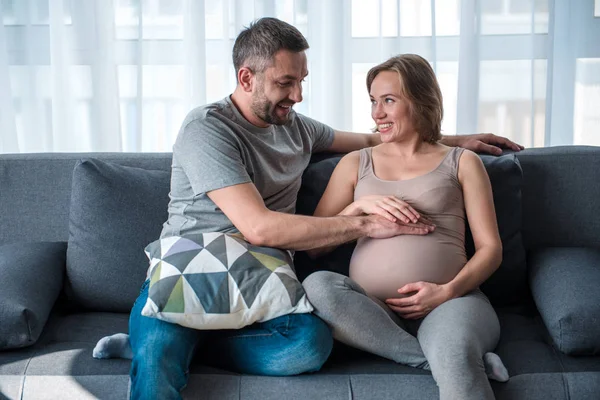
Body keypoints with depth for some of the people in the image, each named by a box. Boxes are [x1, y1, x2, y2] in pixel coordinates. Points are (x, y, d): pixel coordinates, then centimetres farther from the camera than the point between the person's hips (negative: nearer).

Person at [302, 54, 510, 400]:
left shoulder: (461, 162, 17)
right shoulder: (355, 164, 21)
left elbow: (490, 248, 9)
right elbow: (312, 246, 14)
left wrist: (449, 290, -10)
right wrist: (360, 206, -2)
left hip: (449, 300, -4)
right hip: (371, 309, 4)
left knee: (454, 360, -41)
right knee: (317, 285, -33)